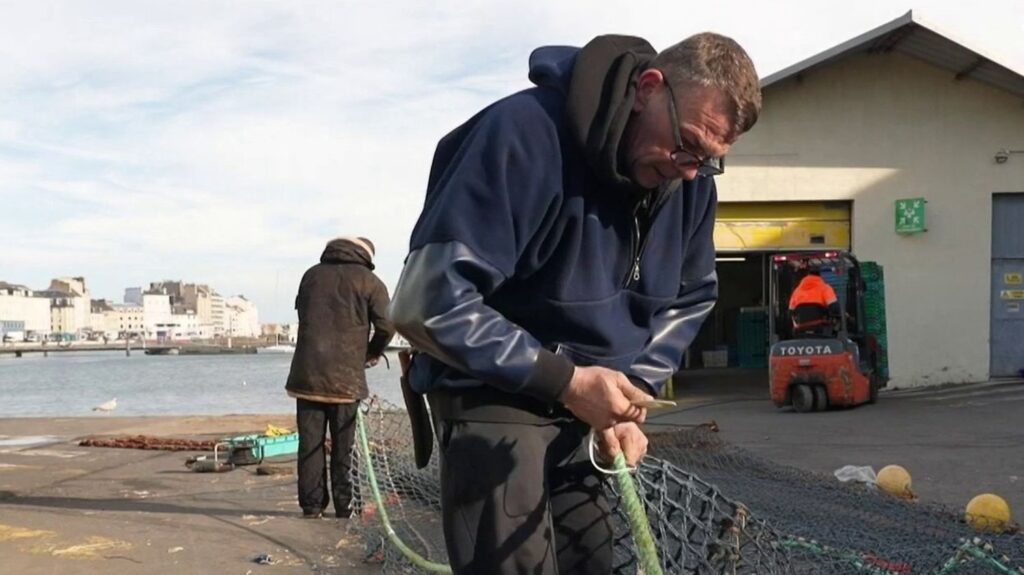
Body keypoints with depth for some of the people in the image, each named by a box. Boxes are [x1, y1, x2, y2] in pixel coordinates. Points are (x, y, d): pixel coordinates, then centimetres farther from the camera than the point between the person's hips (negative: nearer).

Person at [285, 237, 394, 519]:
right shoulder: (369, 282, 0)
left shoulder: (312, 275, 13)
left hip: (307, 372, 2)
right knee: (344, 443, 6)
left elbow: (301, 313, 19)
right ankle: (345, 505, 8)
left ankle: (311, 504, 8)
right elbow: (387, 324, -7)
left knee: (310, 441, 7)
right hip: (346, 376, -2)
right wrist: (373, 352, 11)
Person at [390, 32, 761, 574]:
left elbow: (689, 300, 13)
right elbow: (425, 303, -26)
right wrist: (565, 379, -27)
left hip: (590, 401, 7)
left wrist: (632, 391, -4)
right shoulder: (523, 134, -24)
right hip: (495, 397, -6)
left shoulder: (691, 179, -3)